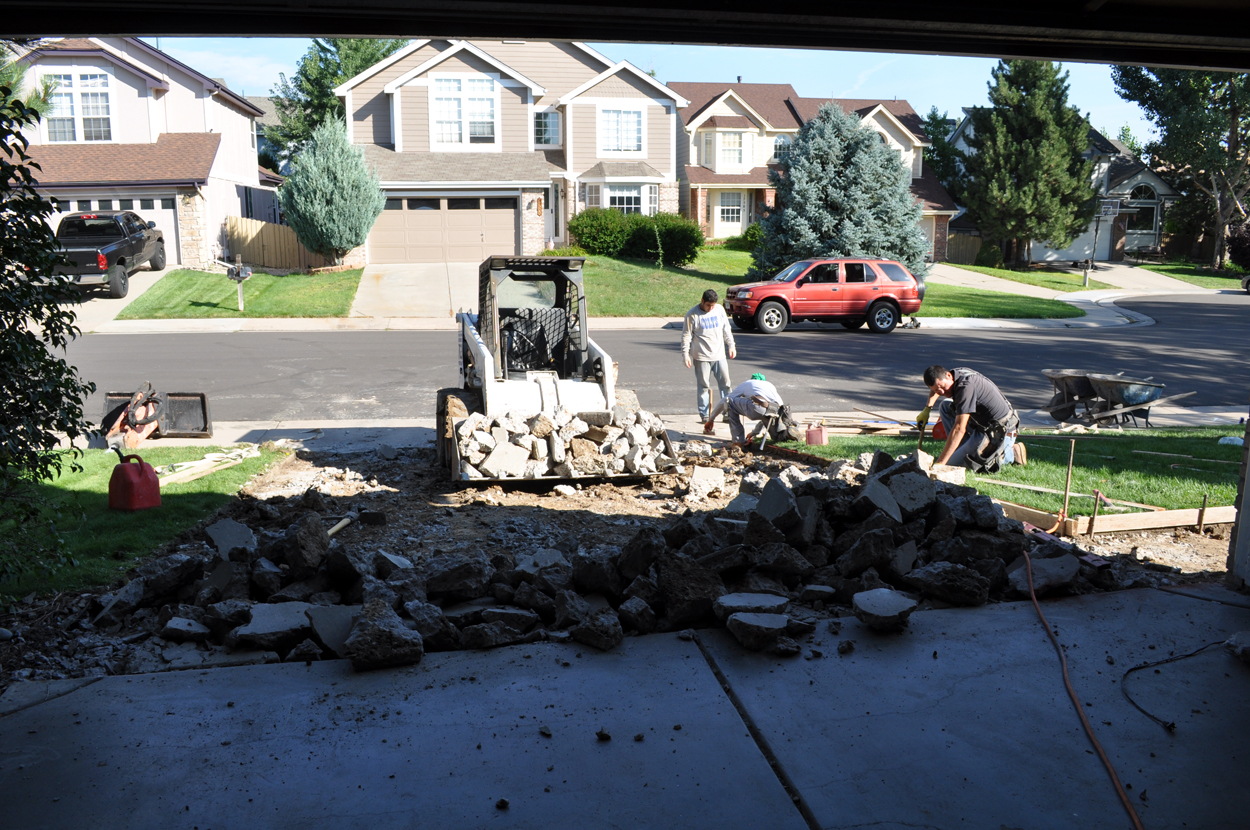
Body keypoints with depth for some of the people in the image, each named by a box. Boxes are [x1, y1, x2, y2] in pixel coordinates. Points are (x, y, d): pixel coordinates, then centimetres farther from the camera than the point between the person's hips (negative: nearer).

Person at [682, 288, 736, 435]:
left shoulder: (720, 310, 5)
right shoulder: (692, 314, -8)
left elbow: (726, 330, 15)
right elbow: (686, 336, -6)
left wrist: (731, 346, 14)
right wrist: (685, 354, -12)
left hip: (719, 355, 4)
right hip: (701, 357, -4)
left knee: (725, 384, 4)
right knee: (703, 387, 1)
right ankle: (705, 418, 8)